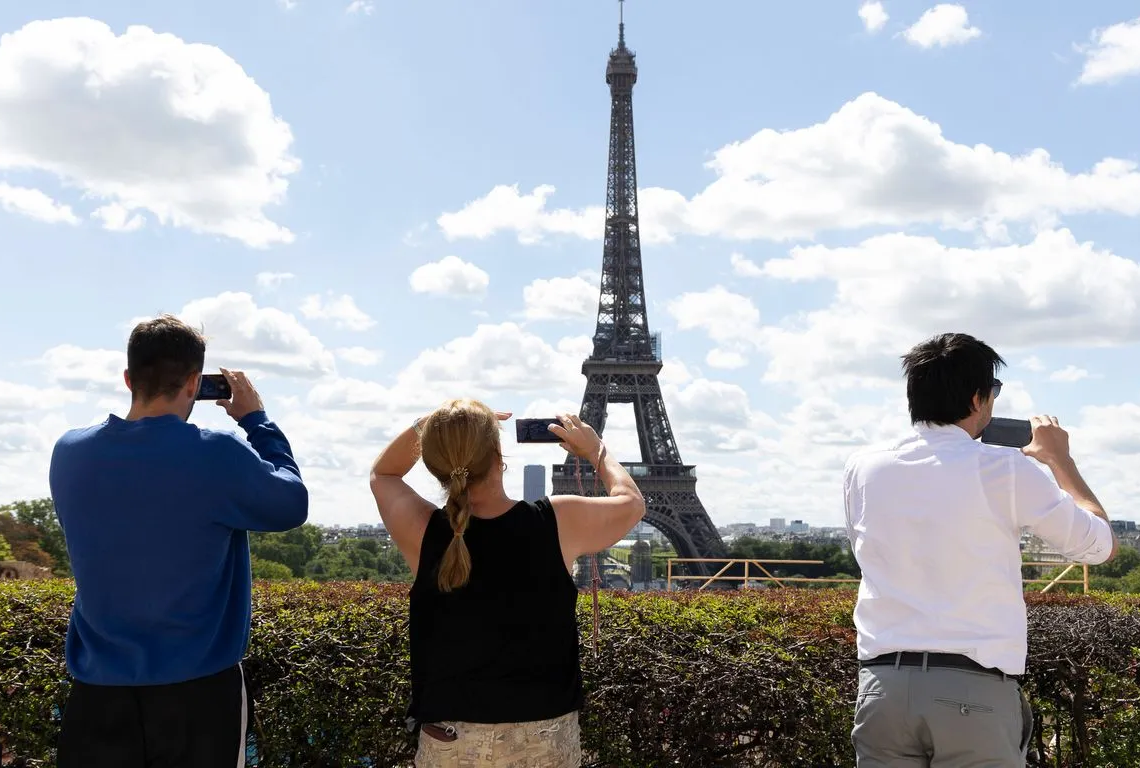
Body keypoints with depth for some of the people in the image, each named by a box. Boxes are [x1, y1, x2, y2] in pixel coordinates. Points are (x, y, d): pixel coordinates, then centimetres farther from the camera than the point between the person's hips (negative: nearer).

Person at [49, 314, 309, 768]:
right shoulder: (217, 455, -17)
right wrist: (255, 419, 7)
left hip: (98, 691, 4)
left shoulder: (70, 454, -4)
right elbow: (291, 505, -1)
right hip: (197, 692, -3)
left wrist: (147, 408, 12)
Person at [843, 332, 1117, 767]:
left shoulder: (863, 469, 5)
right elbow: (1100, 545, 8)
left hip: (882, 683, 4)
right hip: (974, 692, -3)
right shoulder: (1006, 470, -6)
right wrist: (1058, 459, 22)